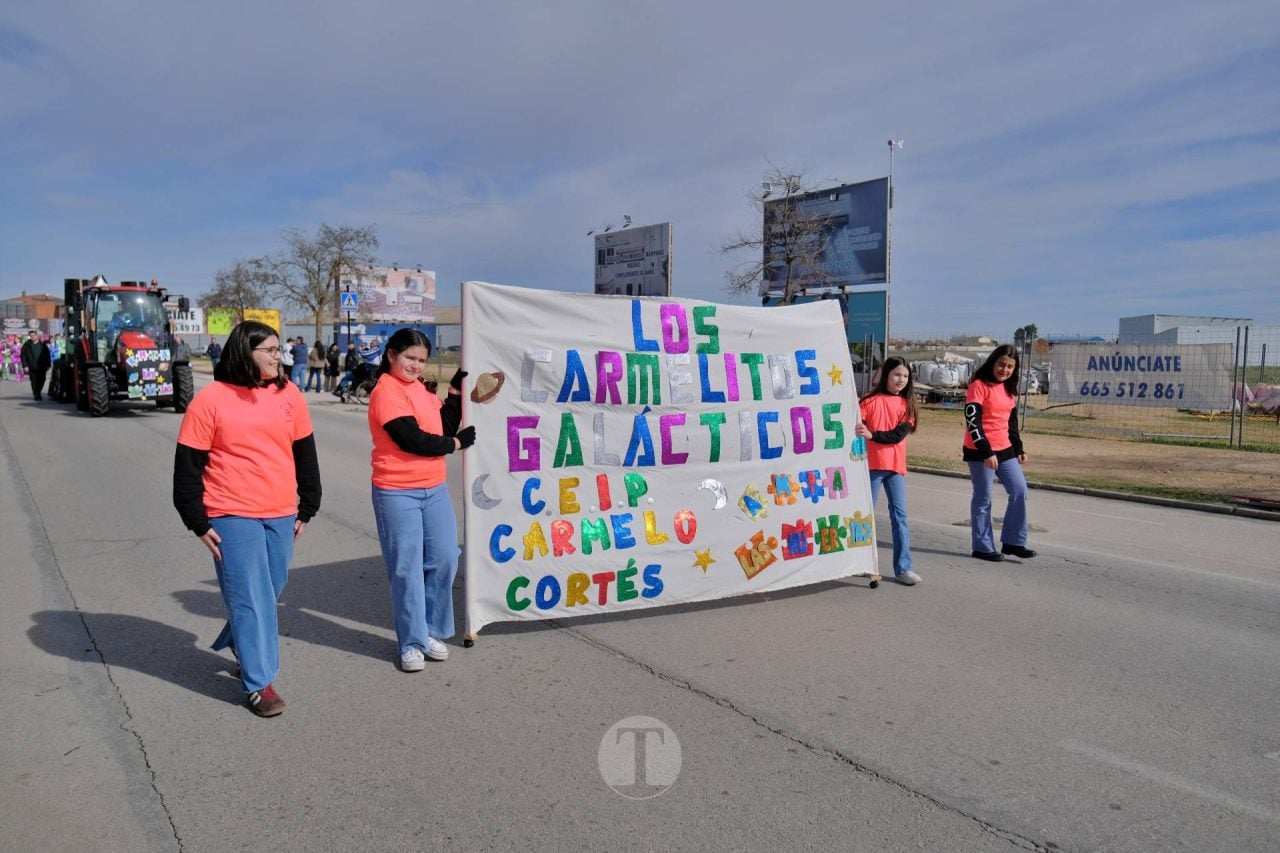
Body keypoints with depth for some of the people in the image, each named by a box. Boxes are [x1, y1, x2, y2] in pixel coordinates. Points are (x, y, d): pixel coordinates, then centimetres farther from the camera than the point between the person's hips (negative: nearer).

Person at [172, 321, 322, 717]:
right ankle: (259, 683, 10)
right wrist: (198, 523, -5)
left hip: (281, 515, 5)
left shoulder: (289, 394, 5)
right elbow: (188, 465, -3)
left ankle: (240, 644, 44)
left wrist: (307, 508, 13)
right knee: (251, 598, -2)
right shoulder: (211, 399, -6)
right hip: (233, 517, -4)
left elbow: (305, 454, 12)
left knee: (267, 593, 16)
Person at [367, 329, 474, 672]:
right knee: (407, 569, 0)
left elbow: (445, 428, 9)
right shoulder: (386, 392, -11)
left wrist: (455, 391, 4)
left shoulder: (419, 389, 13)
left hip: (435, 489, 7)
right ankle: (411, 643, 13)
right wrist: (457, 442, -5)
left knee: (444, 560, 7)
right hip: (397, 494, -7)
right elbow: (414, 441, -18)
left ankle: (431, 632, 23)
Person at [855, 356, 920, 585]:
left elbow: (899, 434, -6)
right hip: (872, 463, -3)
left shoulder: (907, 404, 6)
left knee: (899, 515, 3)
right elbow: (855, 427, -7)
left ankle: (903, 568, 7)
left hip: (896, 465, 4)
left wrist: (872, 435, -19)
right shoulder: (870, 400, -3)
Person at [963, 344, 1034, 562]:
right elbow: (972, 420, -17)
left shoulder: (1009, 389, 13)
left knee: (1019, 491, 2)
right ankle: (983, 547, 11)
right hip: (980, 452, -7)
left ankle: (1013, 542, 13)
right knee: (983, 499, 0)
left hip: (1005, 450, 7)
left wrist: (1019, 449, 16)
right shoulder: (979, 385, -10)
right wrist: (986, 452, -20)